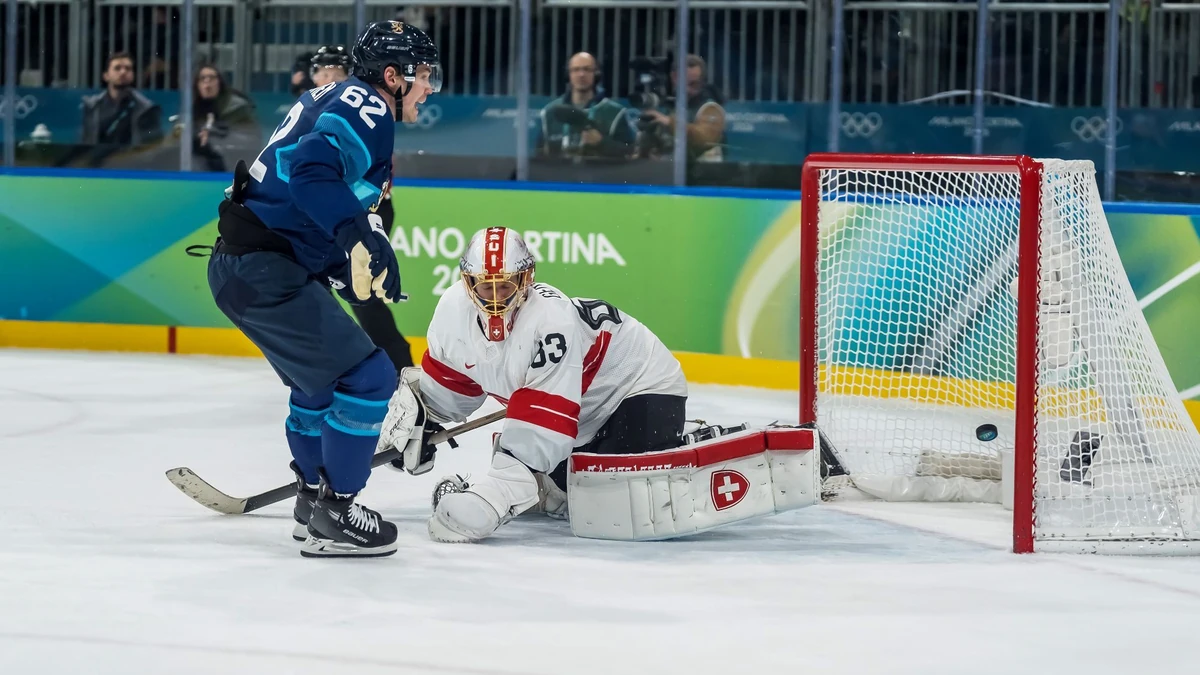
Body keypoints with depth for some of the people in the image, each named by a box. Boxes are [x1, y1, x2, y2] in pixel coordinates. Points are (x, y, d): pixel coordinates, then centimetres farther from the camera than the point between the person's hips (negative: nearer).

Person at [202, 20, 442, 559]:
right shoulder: (366, 109, -12)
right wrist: (360, 236, -38)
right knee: (366, 377, -8)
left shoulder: (339, 100, 18)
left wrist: (347, 268, 16)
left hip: (237, 265, 11)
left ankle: (314, 498, 38)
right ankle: (332, 517, -3)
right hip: (264, 272, -11)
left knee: (321, 378, 26)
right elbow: (311, 169, -29)